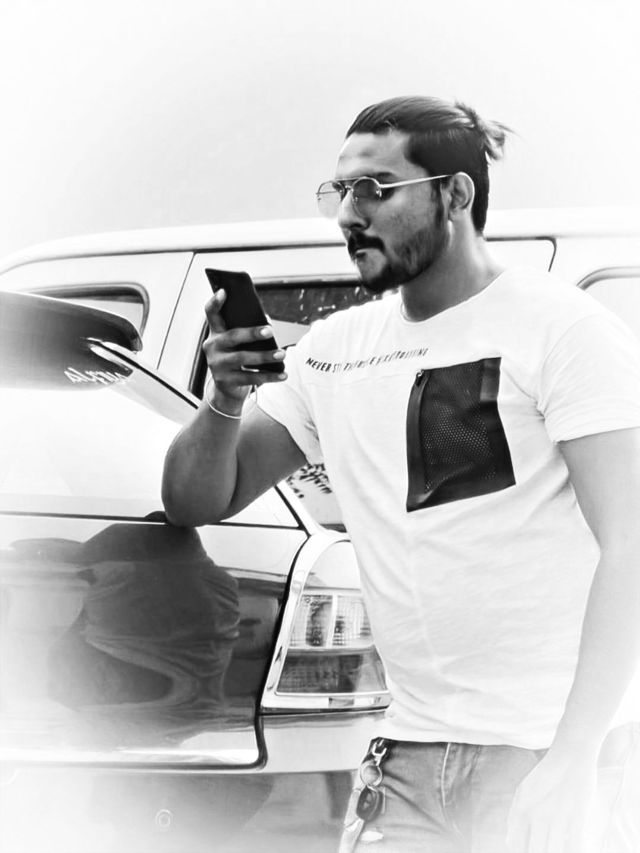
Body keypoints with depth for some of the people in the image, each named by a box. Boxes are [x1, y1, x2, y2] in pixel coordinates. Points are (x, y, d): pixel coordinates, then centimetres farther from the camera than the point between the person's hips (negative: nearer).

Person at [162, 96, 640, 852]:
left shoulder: (564, 328, -7)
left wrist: (567, 762, -23)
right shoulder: (335, 348, 11)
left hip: (531, 749, -5)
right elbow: (196, 502, 13)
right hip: (404, 752, 5)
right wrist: (225, 397, -10)